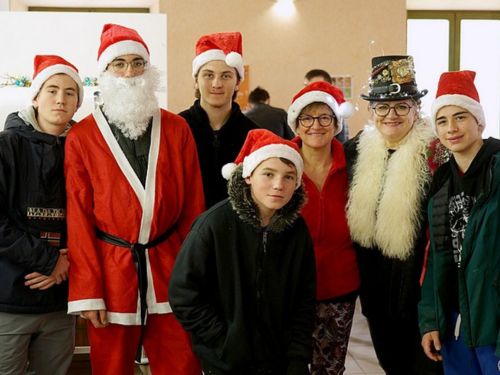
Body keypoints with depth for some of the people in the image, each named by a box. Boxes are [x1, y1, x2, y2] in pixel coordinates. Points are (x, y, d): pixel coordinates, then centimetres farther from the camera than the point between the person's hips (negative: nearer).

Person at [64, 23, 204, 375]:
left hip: (170, 272, 1)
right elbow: (79, 217, -3)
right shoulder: (81, 137, -1)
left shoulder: (177, 129, 4)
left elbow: (193, 206, 5)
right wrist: (87, 291, -7)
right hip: (111, 272, -1)